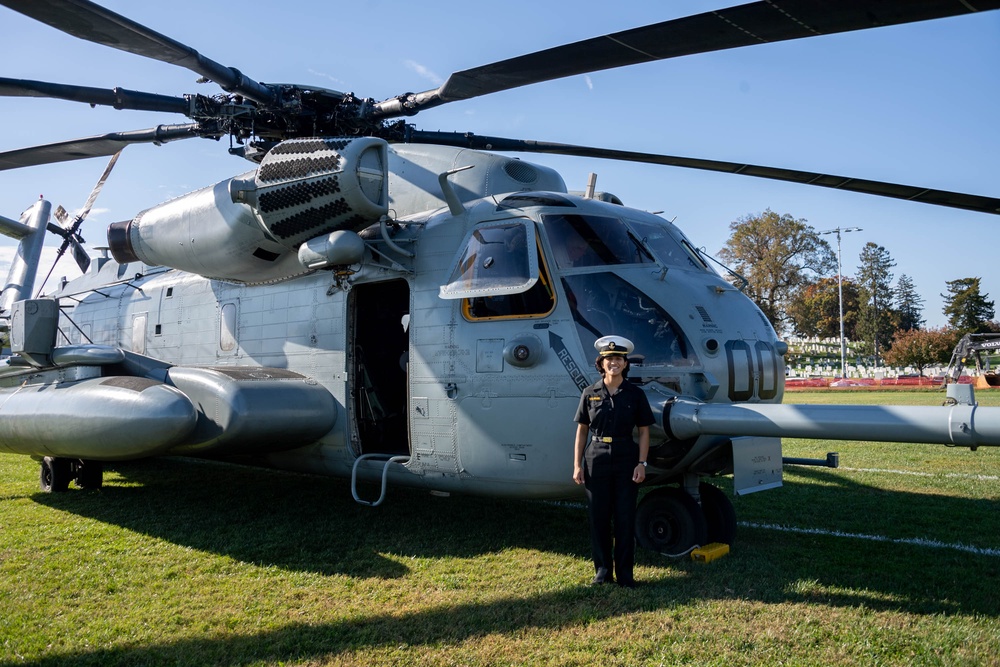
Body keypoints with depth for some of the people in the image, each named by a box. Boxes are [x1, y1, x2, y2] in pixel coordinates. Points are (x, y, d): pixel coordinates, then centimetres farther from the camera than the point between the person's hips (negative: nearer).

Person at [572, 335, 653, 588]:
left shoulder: (635, 394, 1)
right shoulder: (590, 393, 3)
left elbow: (644, 432, 3)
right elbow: (581, 430, 5)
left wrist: (641, 463, -7)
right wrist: (577, 465, 0)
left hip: (626, 461, -1)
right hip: (596, 460, 1)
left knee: (625, 518, 3)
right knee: (599, 517, 6)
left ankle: (625, 574, 15)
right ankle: (602, 572, 19)